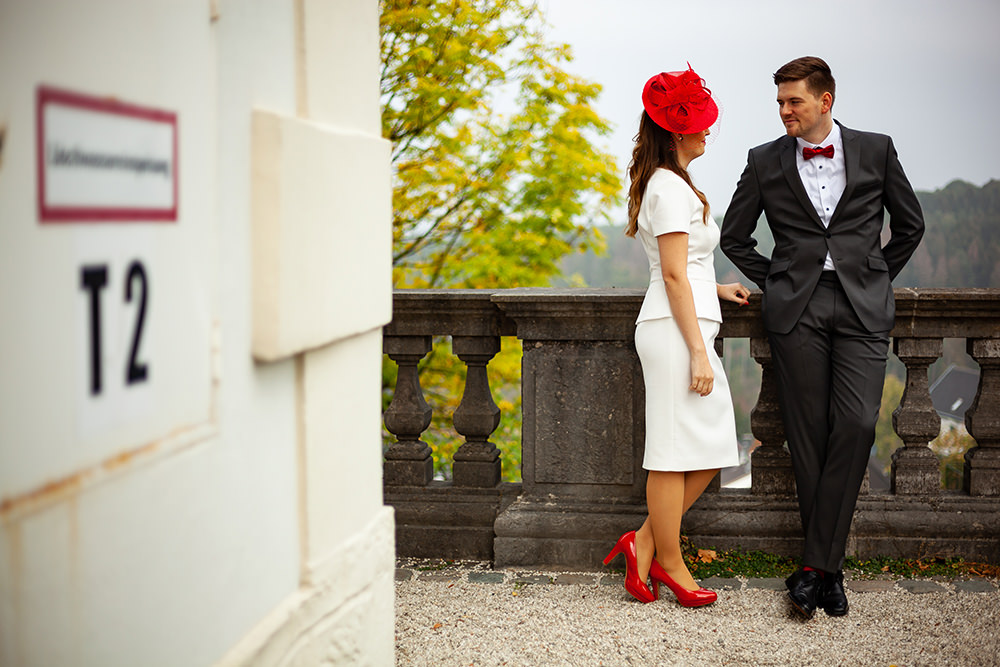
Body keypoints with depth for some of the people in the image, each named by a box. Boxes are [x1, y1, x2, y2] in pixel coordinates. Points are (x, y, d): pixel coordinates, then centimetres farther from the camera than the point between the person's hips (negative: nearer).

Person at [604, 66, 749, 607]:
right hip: (677, 329, -10)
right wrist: (698, 352, -18)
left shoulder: (669, 185, 20)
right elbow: (673, 275, -17)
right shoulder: (670, 187, -12)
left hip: (685, 324, 10)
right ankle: (669, 562, 6)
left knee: (709, 450, 10)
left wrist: (715, 288, 21)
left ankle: (645, 543, 13)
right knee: (675, 451, -3)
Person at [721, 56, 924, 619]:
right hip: (797, 309, 1)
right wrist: (775, 283, 9)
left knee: (856, 426, -15)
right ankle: (831, 569, 7)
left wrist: (877, 278, 12)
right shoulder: (765, 162, 7)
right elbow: (735, 237, 16)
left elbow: (910, 225, 17)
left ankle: (816, 563, -8)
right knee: (809, 435, -2)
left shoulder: (876, 150, 7)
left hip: (863, 308, 0)